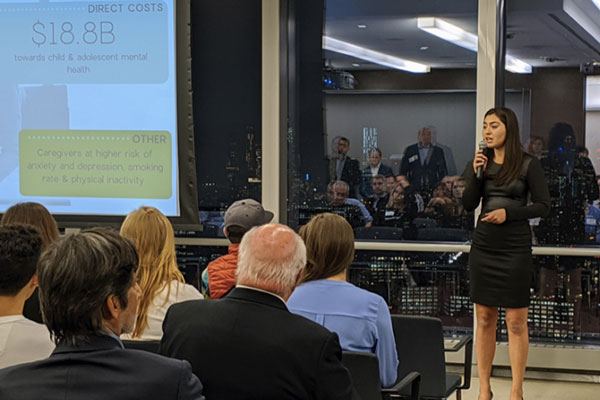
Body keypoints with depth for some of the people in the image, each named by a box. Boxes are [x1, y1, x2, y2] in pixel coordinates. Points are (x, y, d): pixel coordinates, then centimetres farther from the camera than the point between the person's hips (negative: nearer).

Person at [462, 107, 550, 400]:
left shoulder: (529, 165, -3)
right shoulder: (481, 163, 8)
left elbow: (544, 205, -4)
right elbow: (469, 205, 2)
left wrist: (508, 213, -14)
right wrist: (475, 173, -11)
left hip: (515, 249, -4)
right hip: (483, 246, 4)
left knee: (516, 322, -1)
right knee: (484, 319, 7)